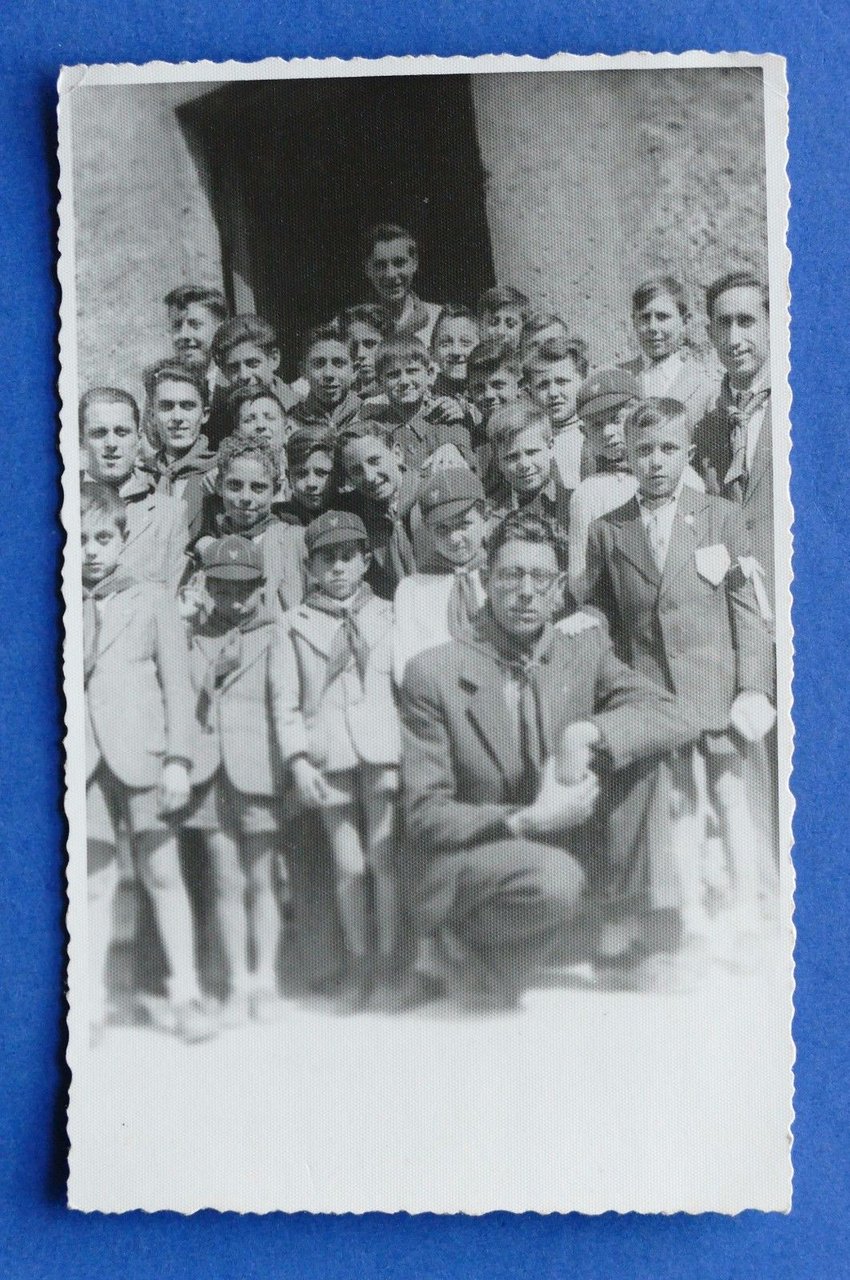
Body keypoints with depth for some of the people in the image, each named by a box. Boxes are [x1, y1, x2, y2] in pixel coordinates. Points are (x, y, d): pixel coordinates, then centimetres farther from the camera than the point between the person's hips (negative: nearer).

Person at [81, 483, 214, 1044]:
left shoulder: (152, 599, 7)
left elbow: (177, 682, 3)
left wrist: (178, 759, -5)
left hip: (141, 753, -1)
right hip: (82, 759, 1)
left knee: (162, 873, 2)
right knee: (95, 881, 3)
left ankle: (185, 992, 9)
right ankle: (91, 1000, 9)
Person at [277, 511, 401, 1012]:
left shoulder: (386, 615, 12)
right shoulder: (298, 623, 10)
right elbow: (288, 701, 7)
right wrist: (298, 760, -3)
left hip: (381, 747, 0)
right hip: (329, 755, 1)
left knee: (382, 857, -3)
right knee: (348, 865, 4)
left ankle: (387, 962, 6)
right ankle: (357, 964, 15)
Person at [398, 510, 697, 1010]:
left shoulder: (587, 650, 7)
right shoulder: (433, 672, -5)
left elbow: (670, 718, -4)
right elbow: (424, 813, -8)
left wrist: (588, 733, -22)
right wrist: (526, 822, -22)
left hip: (568, 852, 5)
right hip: (466, 865, -4)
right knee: (555, 880, -36)